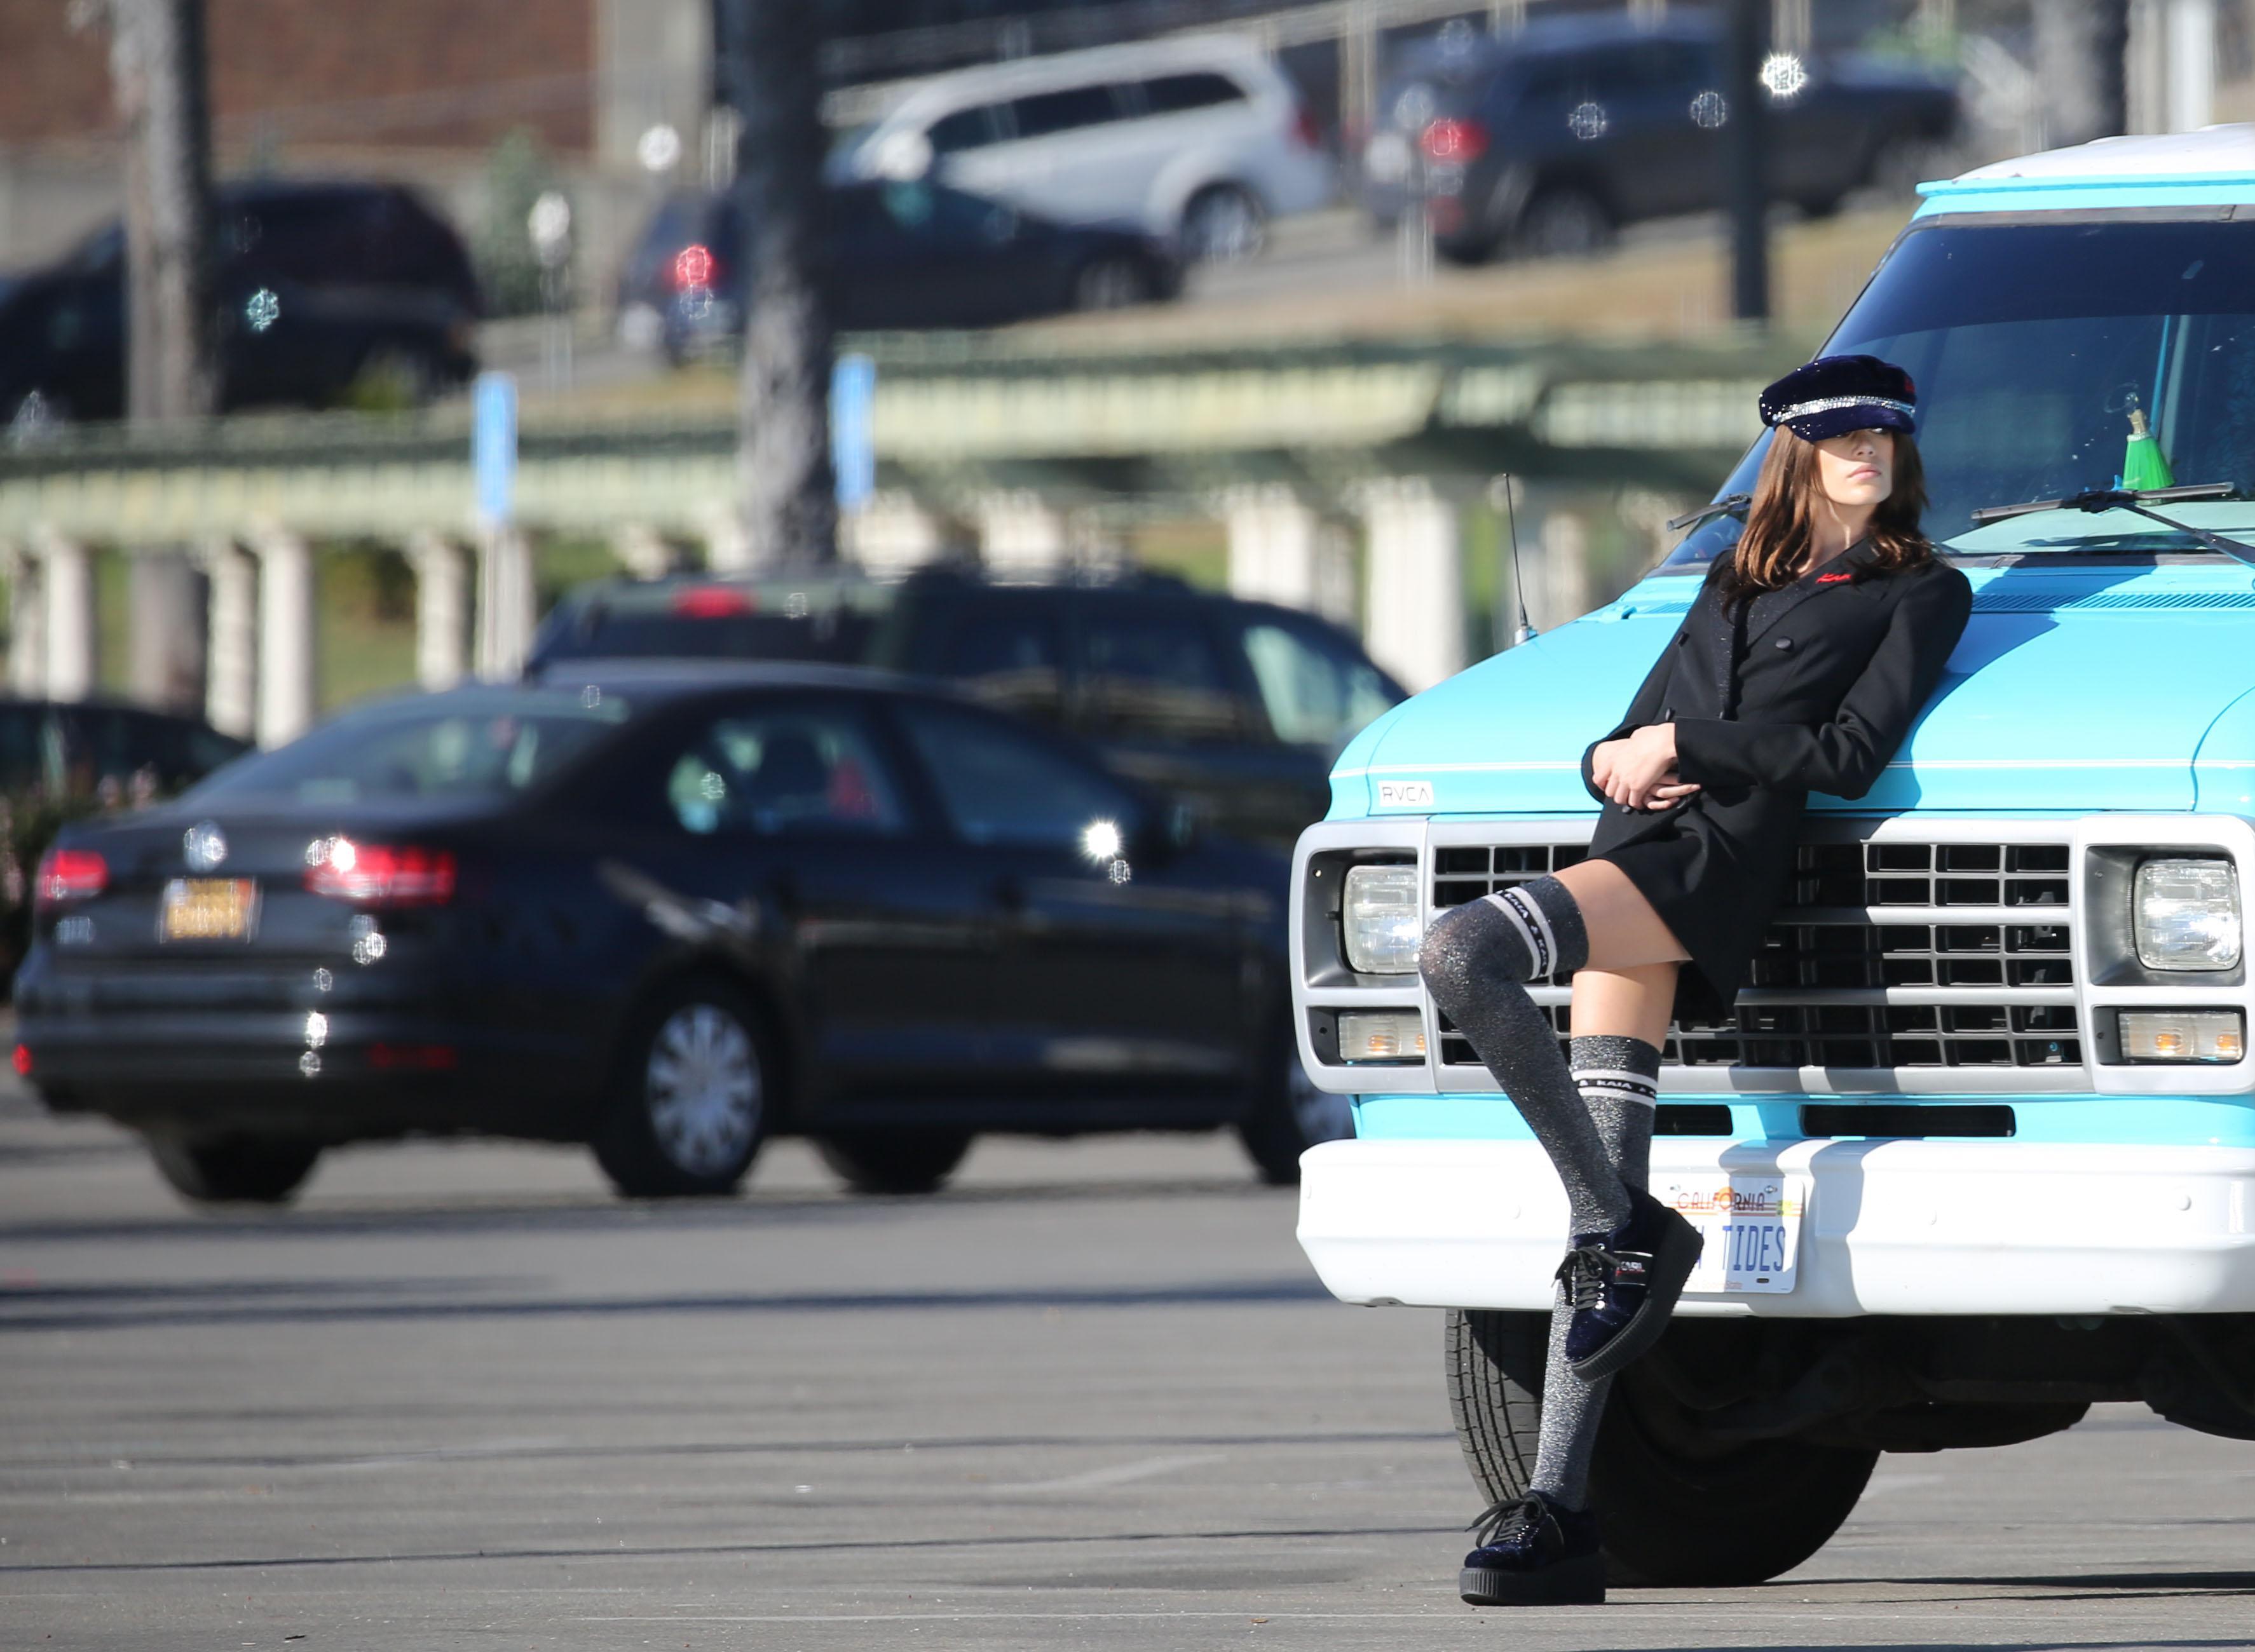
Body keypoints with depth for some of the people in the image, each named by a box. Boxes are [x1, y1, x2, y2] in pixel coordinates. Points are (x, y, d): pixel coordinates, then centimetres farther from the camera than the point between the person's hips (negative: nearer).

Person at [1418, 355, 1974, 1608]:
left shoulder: (1921, 594, 11)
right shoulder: (1735, 587, 30)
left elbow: (1848, 753, -2)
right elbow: (1633, 735, 27)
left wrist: (1680, 746, -3)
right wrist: (1615, 761, 4)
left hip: (1725, 851, -6)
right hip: (1638, 849, 6)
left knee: (1460, 951, -29)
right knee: (1604, 1160, -6)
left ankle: (1628, 1234, -18)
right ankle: (1561, 1510, -11)